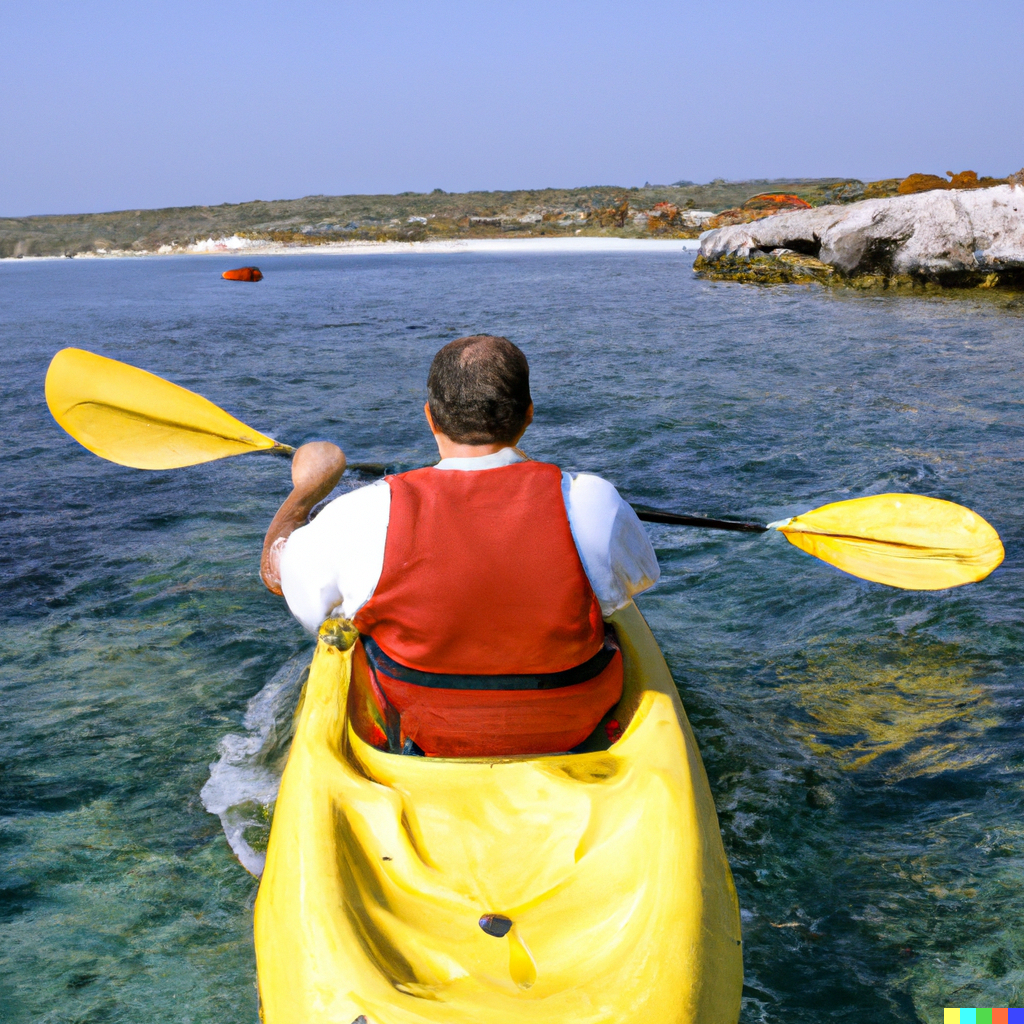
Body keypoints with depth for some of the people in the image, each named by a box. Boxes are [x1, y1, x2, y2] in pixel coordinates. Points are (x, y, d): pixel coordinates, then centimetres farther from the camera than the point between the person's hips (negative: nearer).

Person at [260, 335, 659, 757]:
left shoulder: (368, 518, -24)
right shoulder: (591, 505, -24)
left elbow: (277, 573, -5)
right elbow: (640, 574, -1)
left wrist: (300, 497, 16)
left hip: (417, 734, -1)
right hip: (569, 733, 1)